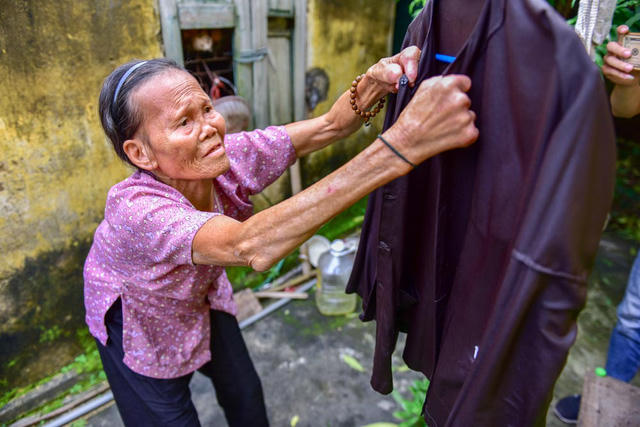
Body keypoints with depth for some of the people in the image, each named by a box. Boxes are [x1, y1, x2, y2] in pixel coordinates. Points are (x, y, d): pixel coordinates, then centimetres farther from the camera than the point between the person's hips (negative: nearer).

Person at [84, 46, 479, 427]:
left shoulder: (226, 156, -26)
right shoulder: (136, 209, -42)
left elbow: (328, 126, -23)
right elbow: (251, 247, -60)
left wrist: (373, 82, -46)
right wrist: (405, 142, -66)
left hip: (202, 297, 4)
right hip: (139, 323, -4)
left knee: (246, 395, 17)